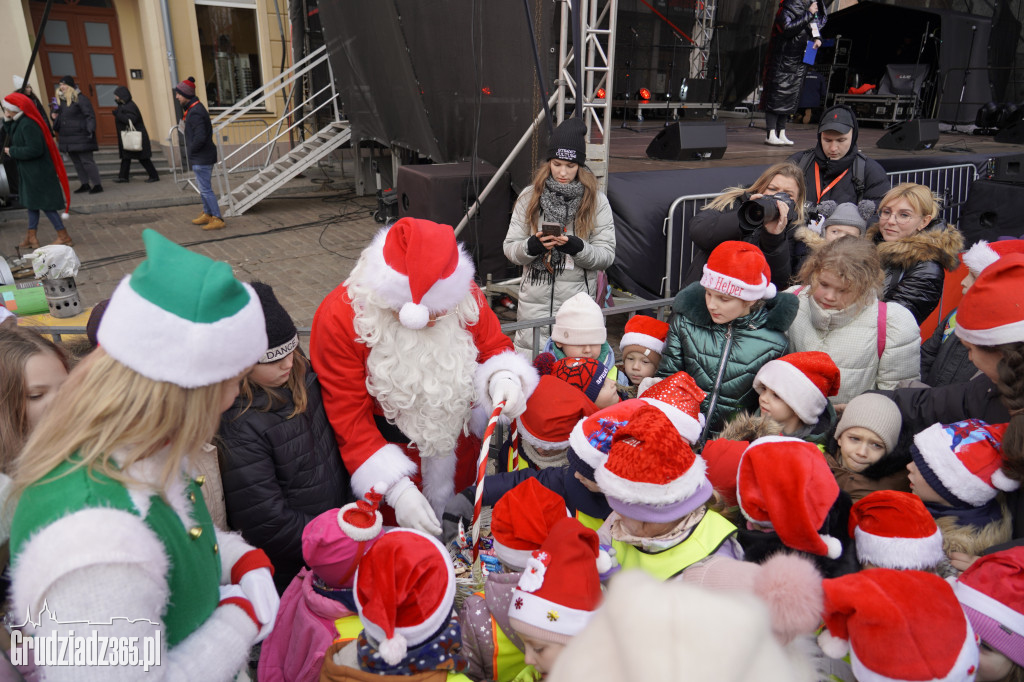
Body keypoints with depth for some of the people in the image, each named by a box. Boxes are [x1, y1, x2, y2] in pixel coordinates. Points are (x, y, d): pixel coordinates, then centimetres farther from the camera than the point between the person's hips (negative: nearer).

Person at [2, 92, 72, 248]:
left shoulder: (27, 125, -22)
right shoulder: (19, 122, 8)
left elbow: (34, 150, -26)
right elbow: (11, 138, 13)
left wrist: (12, 152, -15)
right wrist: (7, 122, 2)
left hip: (37, 172, -10)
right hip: (30, 171, 10)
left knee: (44, 204, -3)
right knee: (32, 203, 15)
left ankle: (64, 236, 5)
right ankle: (31, 236, 23)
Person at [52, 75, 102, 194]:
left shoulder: (80, 99, -9)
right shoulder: (61, 100, 15)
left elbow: (90, 116, -15)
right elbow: (58, 113, 28)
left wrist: (90, 130, -27)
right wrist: (53, 115, 4)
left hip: (80, 137, -8)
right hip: (67, 138, 8)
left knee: (87, 161, -8)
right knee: (77, 163, 11)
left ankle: (97, 185, -3)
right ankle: (85, 184, 18)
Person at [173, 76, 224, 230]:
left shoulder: (195, 113, -20)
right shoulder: (194, 108, 12)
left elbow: (200, 137, -29)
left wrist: (191, 150, -13)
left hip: (201, 158, -11)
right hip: (202, 157, 11)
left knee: (205, 189, -6)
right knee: (203, 187, 20)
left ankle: (217, 219, -1)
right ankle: (207, 214, 32)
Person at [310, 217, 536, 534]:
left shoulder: (464, 295, -19)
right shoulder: (340, 318, -26)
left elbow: (494, 345, -3)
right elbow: (350, 419, -22)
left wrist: (502, 377, -28)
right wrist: (397, 489, -29)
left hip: (458, 443, 3)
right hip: (390, 450, -3)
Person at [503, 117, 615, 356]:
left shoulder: (596, 200, 2)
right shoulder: (530, 196, 6)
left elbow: (607, 255, -3)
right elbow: (509, 248, 3)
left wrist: (577, 247, -21)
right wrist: (532, 246, -17)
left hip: (577, 303, -1)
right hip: (534, 303, 1)